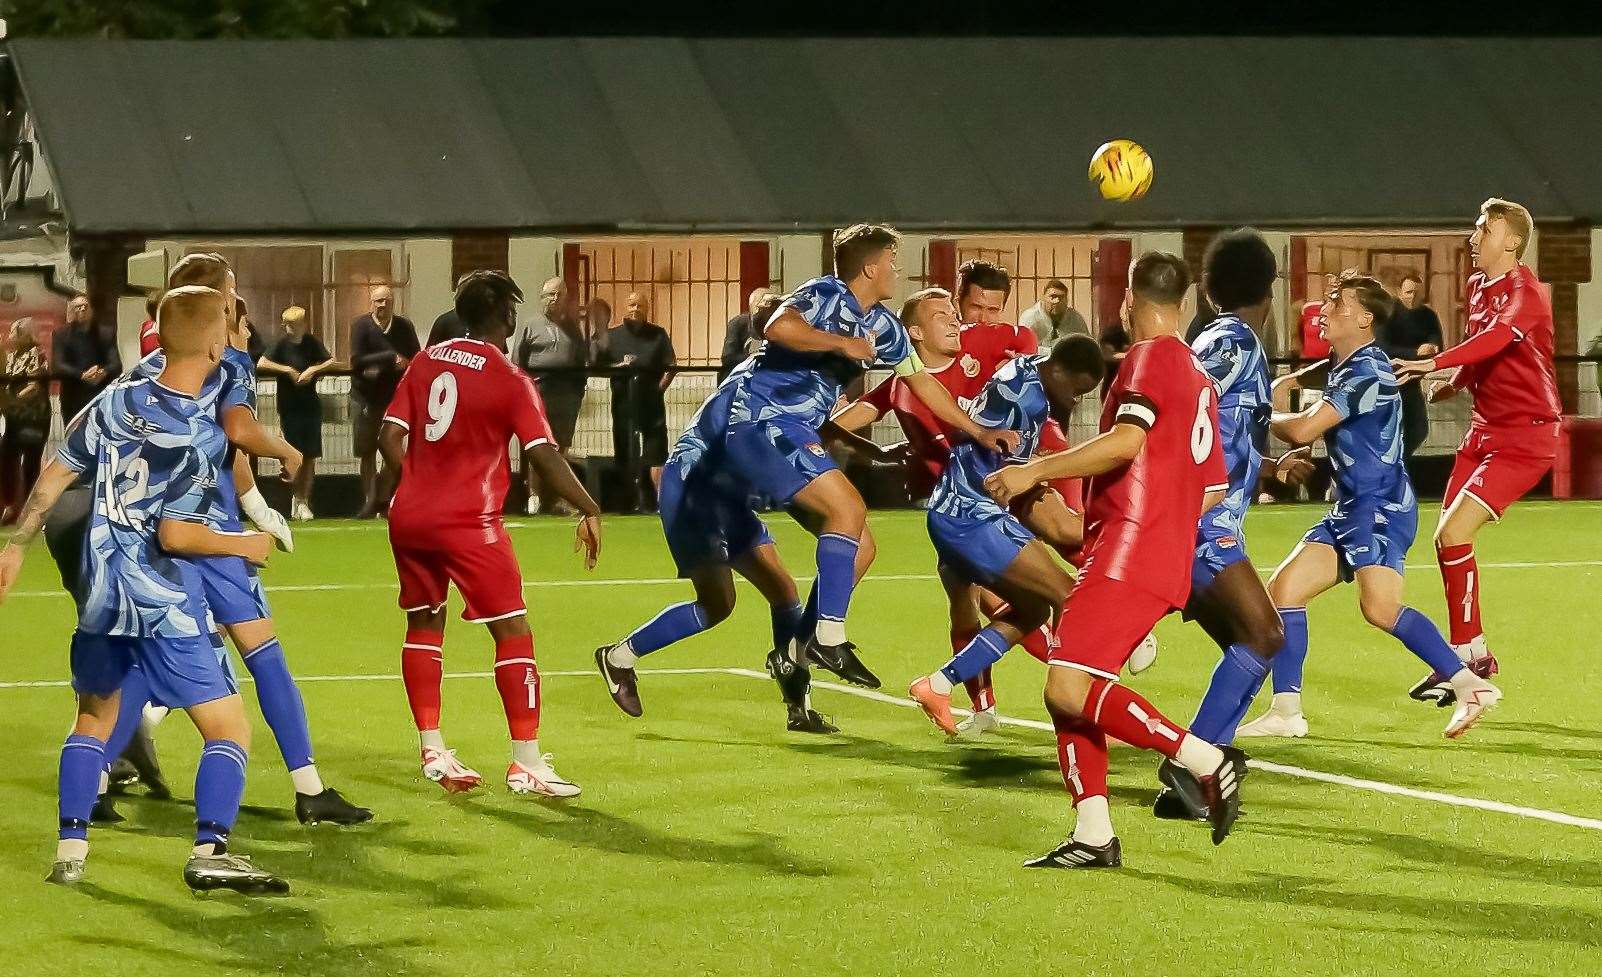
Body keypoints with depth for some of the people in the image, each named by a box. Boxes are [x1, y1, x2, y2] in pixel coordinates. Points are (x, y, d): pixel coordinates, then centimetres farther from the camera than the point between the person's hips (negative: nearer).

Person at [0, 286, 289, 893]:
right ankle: (210, 851, -15)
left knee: (93, 719, 23)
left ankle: (70, 850, 17)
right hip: (165, 604, -6)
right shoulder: (203, 436, -16)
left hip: (102, 592, 6)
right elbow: (175, 534, -19)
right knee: (230, 729, 0)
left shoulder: (116, 401, 1)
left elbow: (54, 479, 7)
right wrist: (244, 545, -5)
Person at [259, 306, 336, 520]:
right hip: (289, 407, -3)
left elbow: (331, 361, 1)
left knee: (310, 456, 3)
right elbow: (261, 363, -16)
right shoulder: (282, 343, -5)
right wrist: (286, 370, -19)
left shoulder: (312, 343, 4)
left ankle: (304, 502, 12)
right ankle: (297, 498, 9)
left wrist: (314, 369, -14)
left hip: (311, 405, 3)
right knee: (296, 455, -6)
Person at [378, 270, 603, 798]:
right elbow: (544, 455, -15)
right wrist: (589, 510, -8)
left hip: (409, 516, 6)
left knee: (424, 626, 19)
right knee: (513, 632, 1)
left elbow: (390, 436, 7)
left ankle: (432, 750, 19)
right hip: (468, 522, -6)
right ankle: (527, 763, -2)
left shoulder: (426, 362, 7)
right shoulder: (509, 379, -8)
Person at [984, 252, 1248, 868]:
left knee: (1070, 689, -17)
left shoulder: (1151, 355, -6)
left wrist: (1036, 471, -17)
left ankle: (1207, 762, -16)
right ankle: (1093, 838, 2)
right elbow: (1213, 489, 23)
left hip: (1127, 555, -10)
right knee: (1068, 691, 8)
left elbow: (1126, 442, -23)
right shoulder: (1199, 377, 20)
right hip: (1167, 556, 10)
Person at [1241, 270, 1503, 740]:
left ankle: (1470, 686, -18)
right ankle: (1286, 711, 6)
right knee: (1283, 589, 4)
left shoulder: (1366, 372, -15)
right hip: (1350, 509, 10)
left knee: (1380, 608, -24)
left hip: (1381, 507, -10)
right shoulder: (1341, 366, 17)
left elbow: (1303, 429, -20)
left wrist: (1266, 418, 0)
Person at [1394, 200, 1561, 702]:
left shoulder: (1524, 291, -16)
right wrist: (1457, 382, 8)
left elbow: (1496, 338, -36)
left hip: (1526, 435, -9)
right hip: (1485, 430, 9)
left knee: (1453, 533, -17)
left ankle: (1464, 658, -4)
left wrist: (1434, 363, -48)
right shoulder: (1477, 286, 10)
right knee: (1447, 537, 9)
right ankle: (1476, 656, 23)